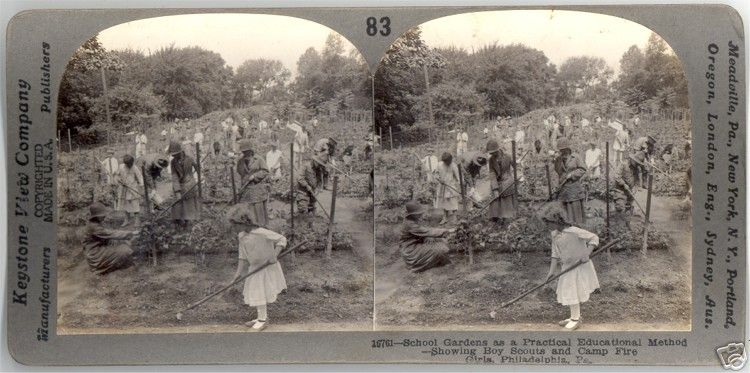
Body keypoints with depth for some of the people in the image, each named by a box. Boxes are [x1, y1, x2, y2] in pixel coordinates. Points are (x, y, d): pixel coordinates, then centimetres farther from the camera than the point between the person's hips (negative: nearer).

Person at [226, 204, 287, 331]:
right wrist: (238, 273, -6)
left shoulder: (260, 232, -26)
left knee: (259, 294, 0)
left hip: (267, 268, -7)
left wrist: (274, 255, -31)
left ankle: (263, 320, 17)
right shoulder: (241, 236, -4)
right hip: (255, 268, 7)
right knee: (254, 293, 15)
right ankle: (262, 317, 31)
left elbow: (282, 239, -20)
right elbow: (242, 256, 0)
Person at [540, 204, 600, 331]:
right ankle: (575, 317, 31)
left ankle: (576, 319, 16)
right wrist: (552, 271, -5)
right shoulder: (554, 234, -2)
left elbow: (594, 238, -20)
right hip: (567, 267, 7)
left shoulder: (573, 231, -25)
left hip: (580, 267, -7)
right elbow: (555, 253, 1)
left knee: (572, 293, 0)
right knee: (568, 293, 15)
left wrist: (588, 252, -33)